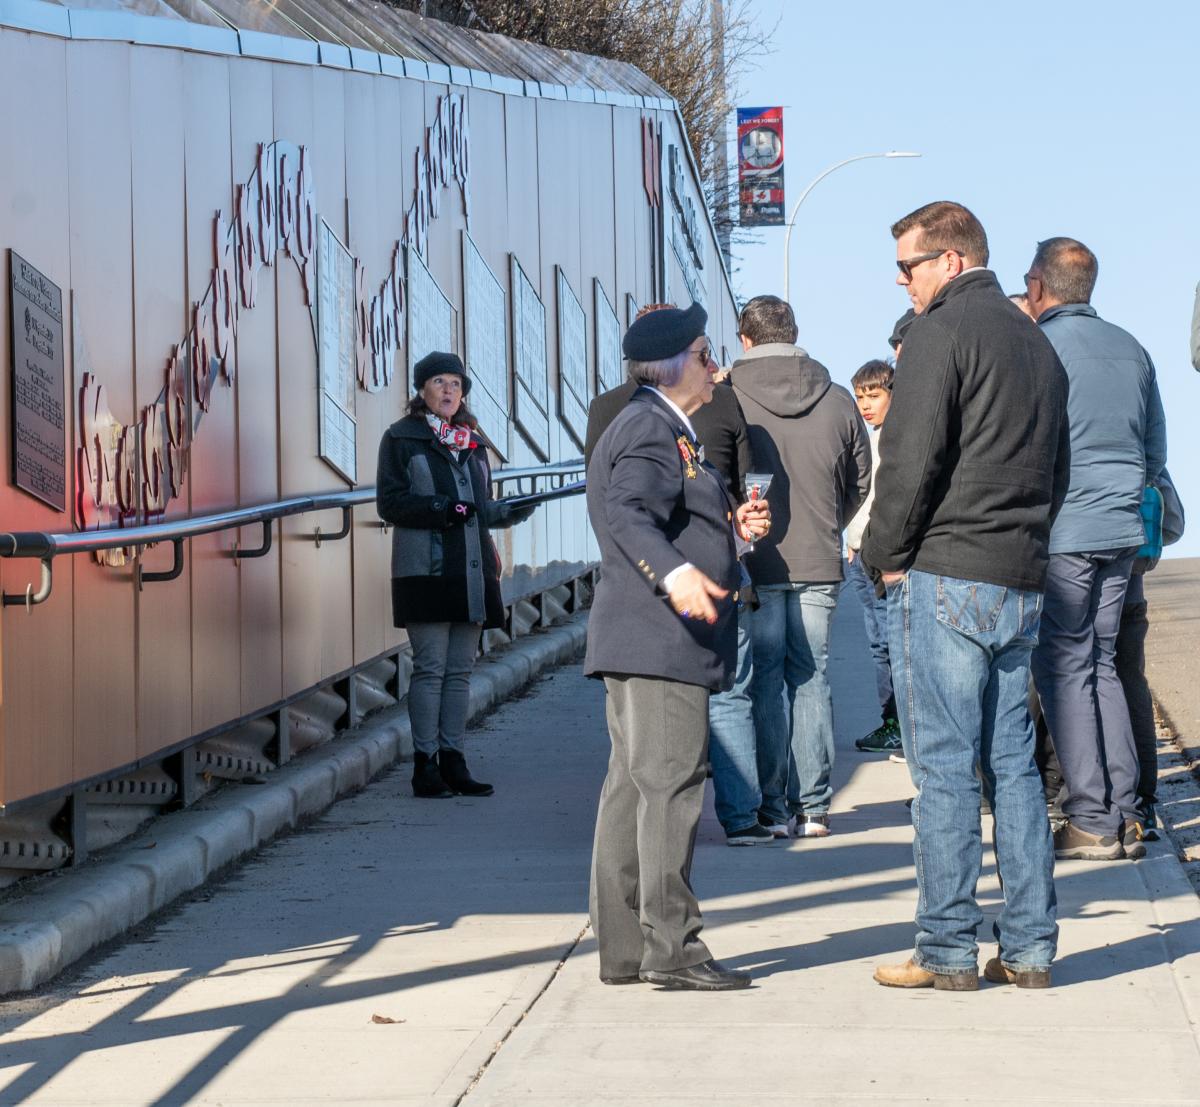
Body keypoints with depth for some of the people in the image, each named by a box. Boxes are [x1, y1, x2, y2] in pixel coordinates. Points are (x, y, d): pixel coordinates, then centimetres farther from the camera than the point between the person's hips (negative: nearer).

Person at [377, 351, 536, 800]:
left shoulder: (471, 442, 19)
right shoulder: (401, 438, 1)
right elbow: (390, 502, -7)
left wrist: (508, 511, 2)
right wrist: (442, 508, -20)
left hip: (471, 569, 6)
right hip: (425, 570, -6)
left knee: (460, 669, 6)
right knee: (430, 667, -7)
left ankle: (452, 761, 10)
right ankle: (425, 764, -3)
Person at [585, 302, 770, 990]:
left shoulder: (667, 429, 23)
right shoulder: (650, 427, -11)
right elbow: (630, 518, -26)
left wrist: (733, 527, 14)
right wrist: (675, 573, -41)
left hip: (643, 643, 11)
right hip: (660, 643, -11)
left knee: (634, 789, 11)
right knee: (670, 785, -10)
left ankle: (624, 947, 15)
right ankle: (671, 948, -9)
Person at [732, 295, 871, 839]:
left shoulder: (727, 400, -8)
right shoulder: (838, 400, 2)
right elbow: (861, 482, 11)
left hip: (754, 564, -3)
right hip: (819, 564, 3)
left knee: (763, 682, 3)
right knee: (810, 679, 10)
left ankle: (773, 808, 2)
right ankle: (814, 807, 10)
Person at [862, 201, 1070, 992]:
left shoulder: (942, 333, -8)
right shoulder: (1036, 341, 18)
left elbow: (911, 458, -14)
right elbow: (1057, 471, 22)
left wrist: (886, 555, -3)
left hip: (943, 578, -8)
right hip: (1021, 585, 8)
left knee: (944, 768, -4)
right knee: (1013, 762, 10)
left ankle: (948, 950, -2)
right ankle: (1030, 947, 10)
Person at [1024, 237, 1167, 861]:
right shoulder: (1132, 351, 11)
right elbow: (1155, 452, 17)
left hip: (1058, 536, -6)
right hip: (1121, 532, 6)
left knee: (1064, 670, -1)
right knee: (1100, 665, 13)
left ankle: (1093, 822, -3)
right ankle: (1125, 815, 10)